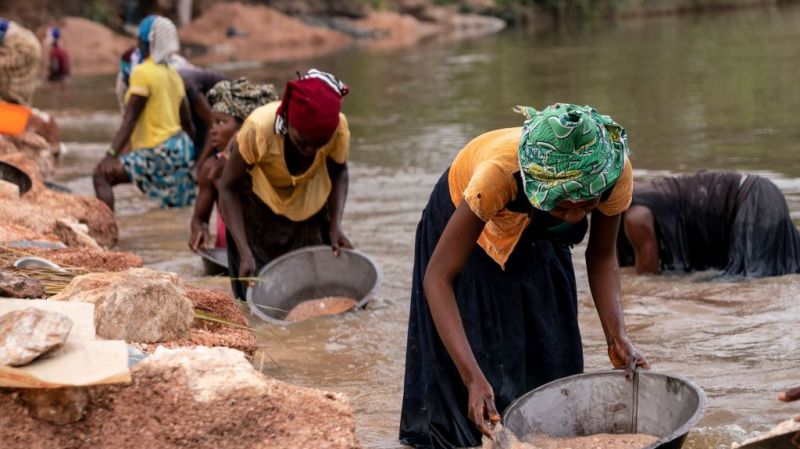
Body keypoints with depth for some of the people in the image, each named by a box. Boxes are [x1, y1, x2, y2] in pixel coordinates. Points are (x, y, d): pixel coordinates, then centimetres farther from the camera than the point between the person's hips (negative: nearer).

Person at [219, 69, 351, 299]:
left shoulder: (338, 128, -27)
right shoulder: (258, 129, -35)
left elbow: (338, 172, -4)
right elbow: (229, 188, -23)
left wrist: (336, 225, -19)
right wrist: (245, 253, -30)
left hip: (310, 208, 3)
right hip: (258, 204, -2)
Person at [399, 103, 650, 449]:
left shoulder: (615, 174, -34)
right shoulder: (500, 171, -45)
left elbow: (601, 256, -14)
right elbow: (437, 278, -43)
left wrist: (617, 338, -30)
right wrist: (474, 378, -51)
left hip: (537, 239, 3)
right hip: (466, 217, -3)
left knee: (548, 357, 1)